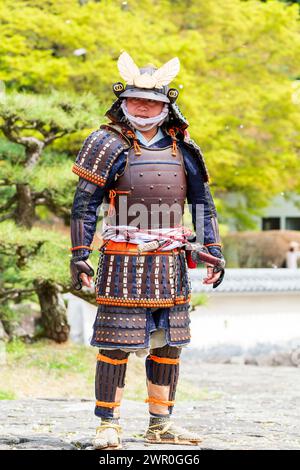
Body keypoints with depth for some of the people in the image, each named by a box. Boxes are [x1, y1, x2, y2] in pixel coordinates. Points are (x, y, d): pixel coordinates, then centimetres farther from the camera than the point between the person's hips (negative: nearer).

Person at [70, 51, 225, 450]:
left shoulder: (182, 149, 10)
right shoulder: (109, 145, -3)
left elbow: (203, 203, 16)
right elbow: (84, 204, -4)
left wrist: (214, 251, 9)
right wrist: (80, 254, -10)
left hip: (170, 264, 5)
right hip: (124, 262, -5)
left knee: (168, 343, 8)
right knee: (117, 343, -6)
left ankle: (160, 423, 18)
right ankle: (109, 425, 2)